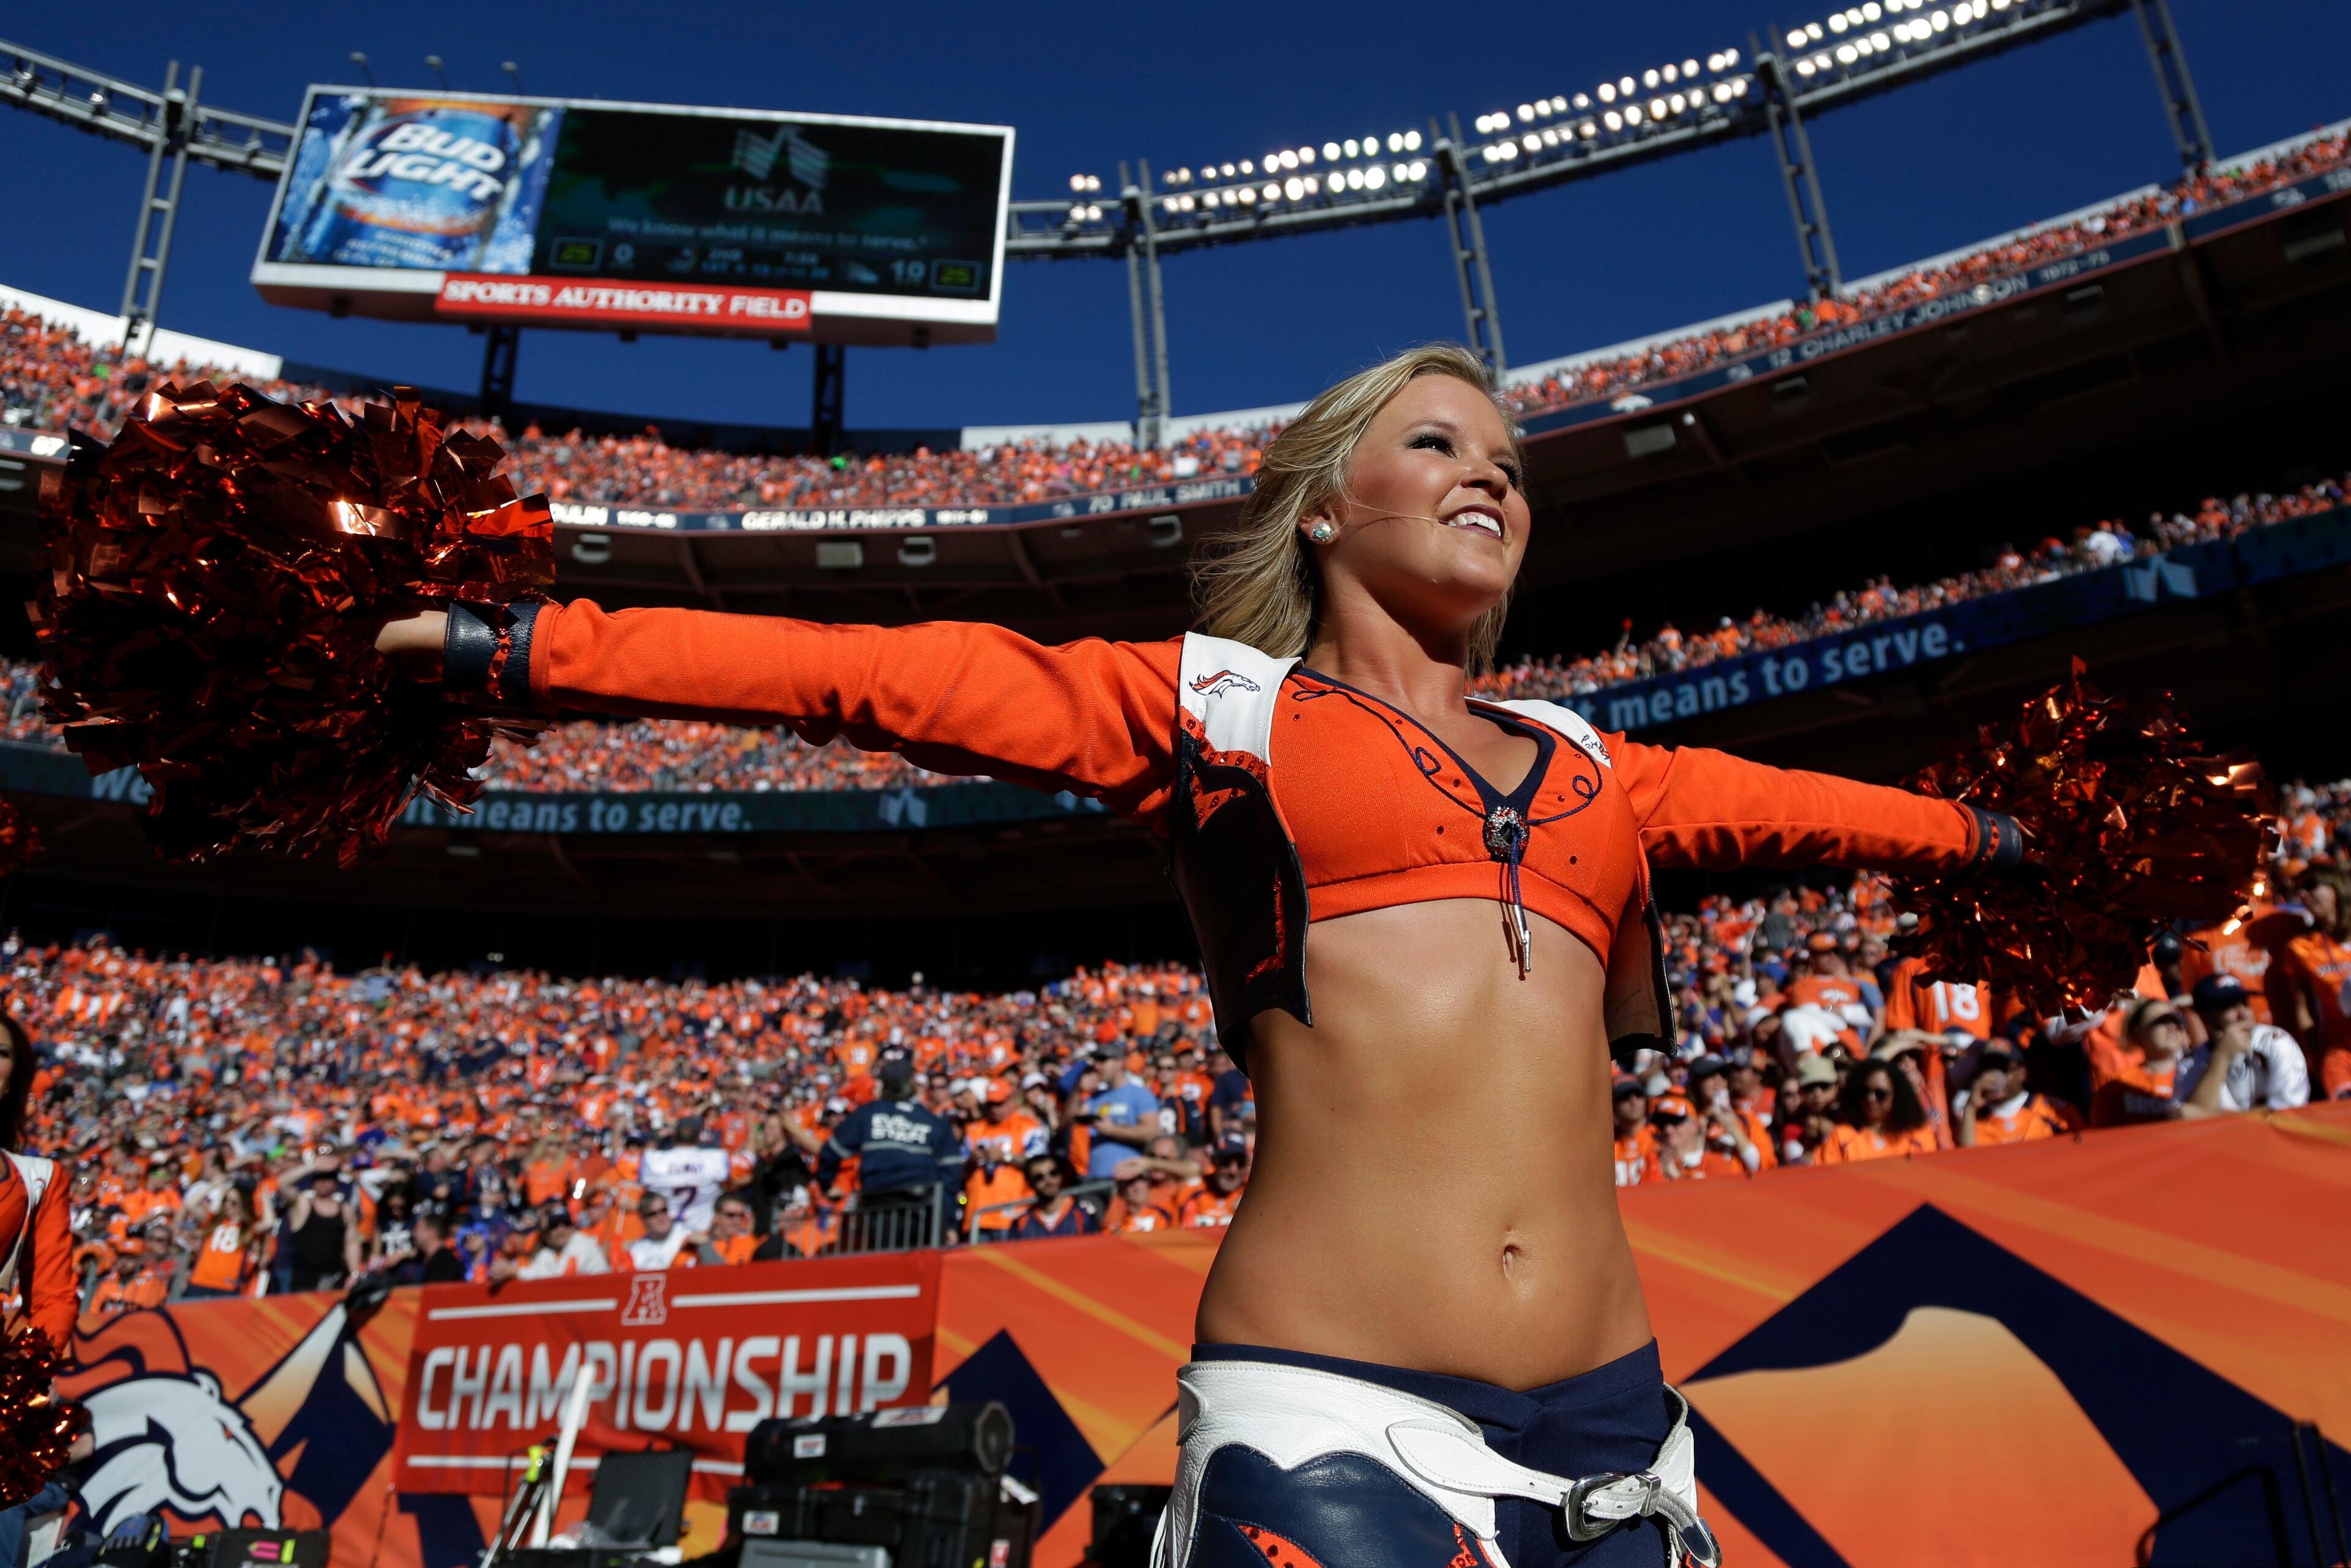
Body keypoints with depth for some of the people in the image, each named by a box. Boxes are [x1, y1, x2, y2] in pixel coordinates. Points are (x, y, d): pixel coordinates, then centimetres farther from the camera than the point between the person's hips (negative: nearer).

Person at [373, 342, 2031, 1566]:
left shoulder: (1589, 767, 20)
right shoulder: (1218, 705, 8)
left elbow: (1773, 801, 38)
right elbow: (894, 677, 4)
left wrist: (1963, 829, 53)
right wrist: (539, 649, 3)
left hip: (1611, 1425, 5)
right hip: (1334, 1414, -5)